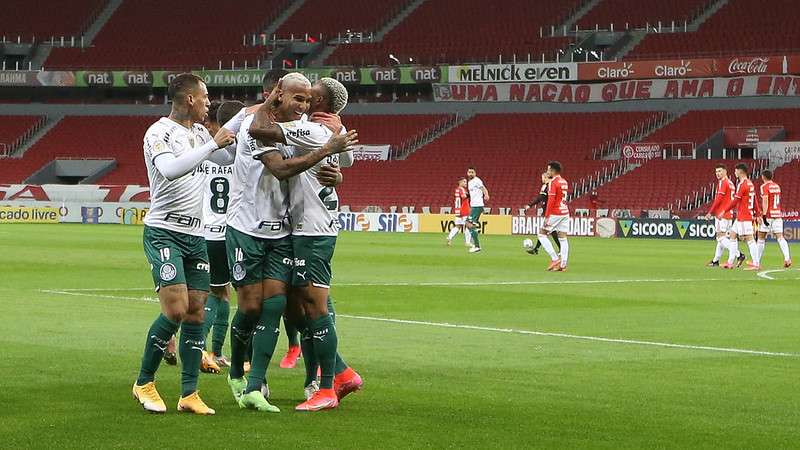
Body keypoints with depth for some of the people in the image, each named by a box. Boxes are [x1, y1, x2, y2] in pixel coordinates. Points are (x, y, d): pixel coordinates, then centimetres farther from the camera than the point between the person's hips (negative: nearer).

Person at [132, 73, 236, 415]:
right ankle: (144, 383, -2)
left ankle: (189, 394, 4)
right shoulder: (159, 133, -10)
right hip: (164, 232, -8)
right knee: (176, 310, -17)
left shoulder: (199, 132, 15)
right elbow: (170, 169, -29)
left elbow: (230, 157, 30)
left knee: (196, 312, 1)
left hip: (196, 236, 8)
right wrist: (212, 144, -25)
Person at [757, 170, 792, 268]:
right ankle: (787, 258, -21)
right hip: (778, 214, 5)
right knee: (780, 237, -2)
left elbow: (765, 201, -17)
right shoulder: (777, 186, 15)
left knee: (761, 237, 8)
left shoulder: (764, 187, -6)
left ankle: (757, 260, 14)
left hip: (768, 215, -5)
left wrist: (764, 215, -22)